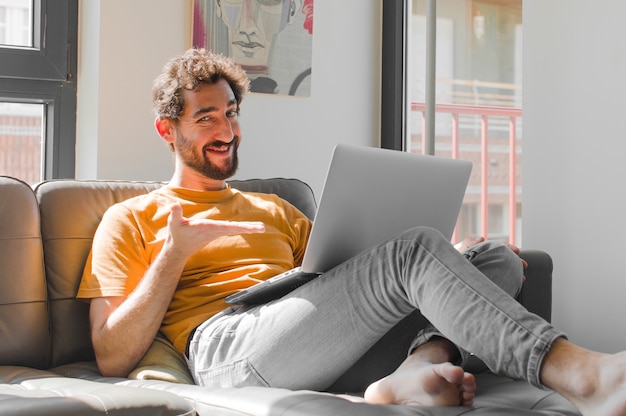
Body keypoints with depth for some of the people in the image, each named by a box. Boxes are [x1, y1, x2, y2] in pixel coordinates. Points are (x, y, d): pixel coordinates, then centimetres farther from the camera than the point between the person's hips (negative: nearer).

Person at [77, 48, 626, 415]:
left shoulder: (272, 209, 33)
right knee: (416, 250, -26)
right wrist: (174, 253, -5)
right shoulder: (130, 221, 16)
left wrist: (452, 259, 7)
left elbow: (343, 279, 24)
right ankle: (579, 372, -44)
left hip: (328, 351, 6)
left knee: (496, 260, -8)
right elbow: (112, 359, 4)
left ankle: (417, 369, -37)